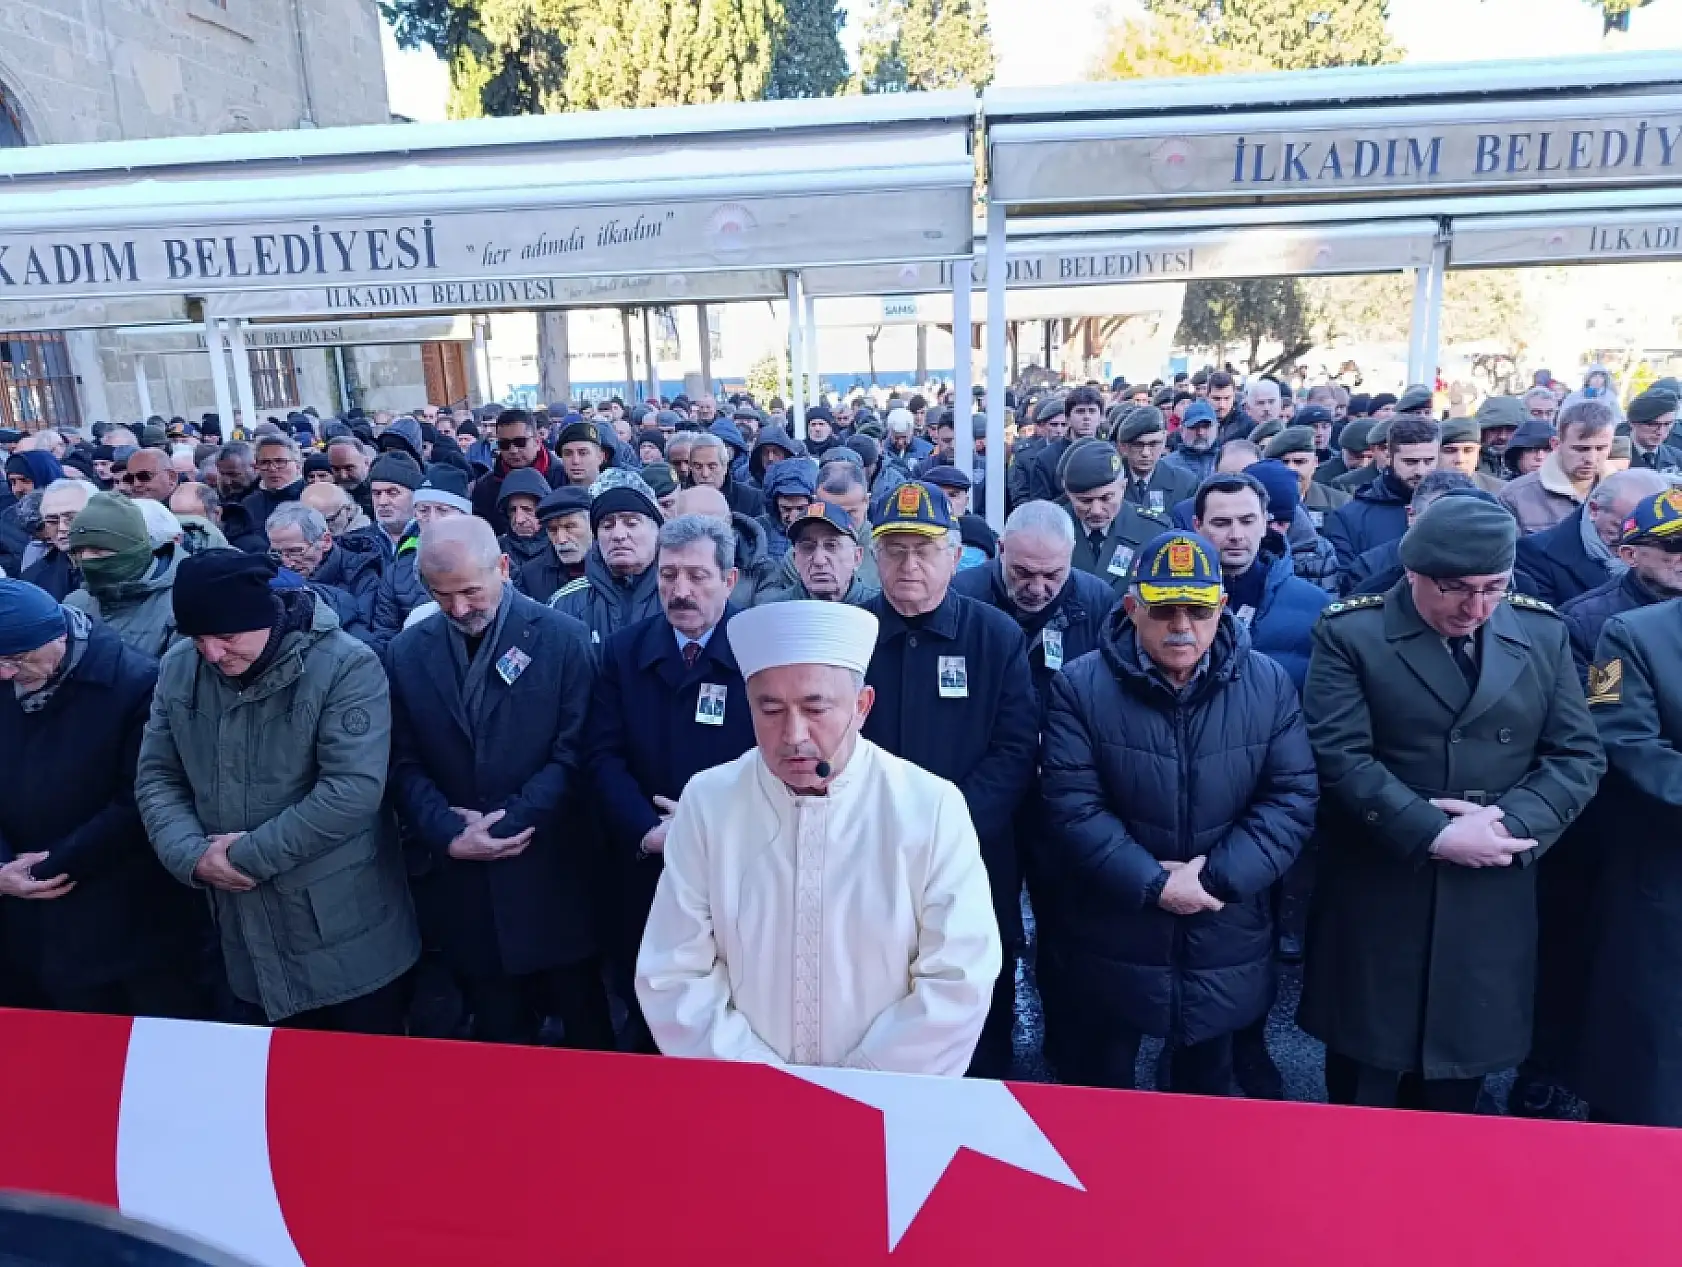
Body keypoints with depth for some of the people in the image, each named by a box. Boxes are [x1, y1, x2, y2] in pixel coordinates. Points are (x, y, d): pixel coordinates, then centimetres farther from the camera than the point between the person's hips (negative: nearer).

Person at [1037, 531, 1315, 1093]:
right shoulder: (1080, 687, -10)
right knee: (1098, 1099, 17)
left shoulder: (1269, 685, -3)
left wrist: (1218, 877, -15)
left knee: (1207, 1094, 23)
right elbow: (1072, 804, -15)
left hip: (1222, 943, 2)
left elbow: (1292, 797, -5)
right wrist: (1153, 883, -20)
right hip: (1108, 946, -2)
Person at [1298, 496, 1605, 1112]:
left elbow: (1578, 755, 2)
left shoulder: (1543, 633, 4)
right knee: (1366, 1074, 11)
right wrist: (1433, 833, -21)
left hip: (1492, 898, 3)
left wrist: (1507, 825, -14)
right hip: (1378, 895, -3)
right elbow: (1341, 757, -15)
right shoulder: (1350, 633, -8)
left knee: (1459, 1075, 17)